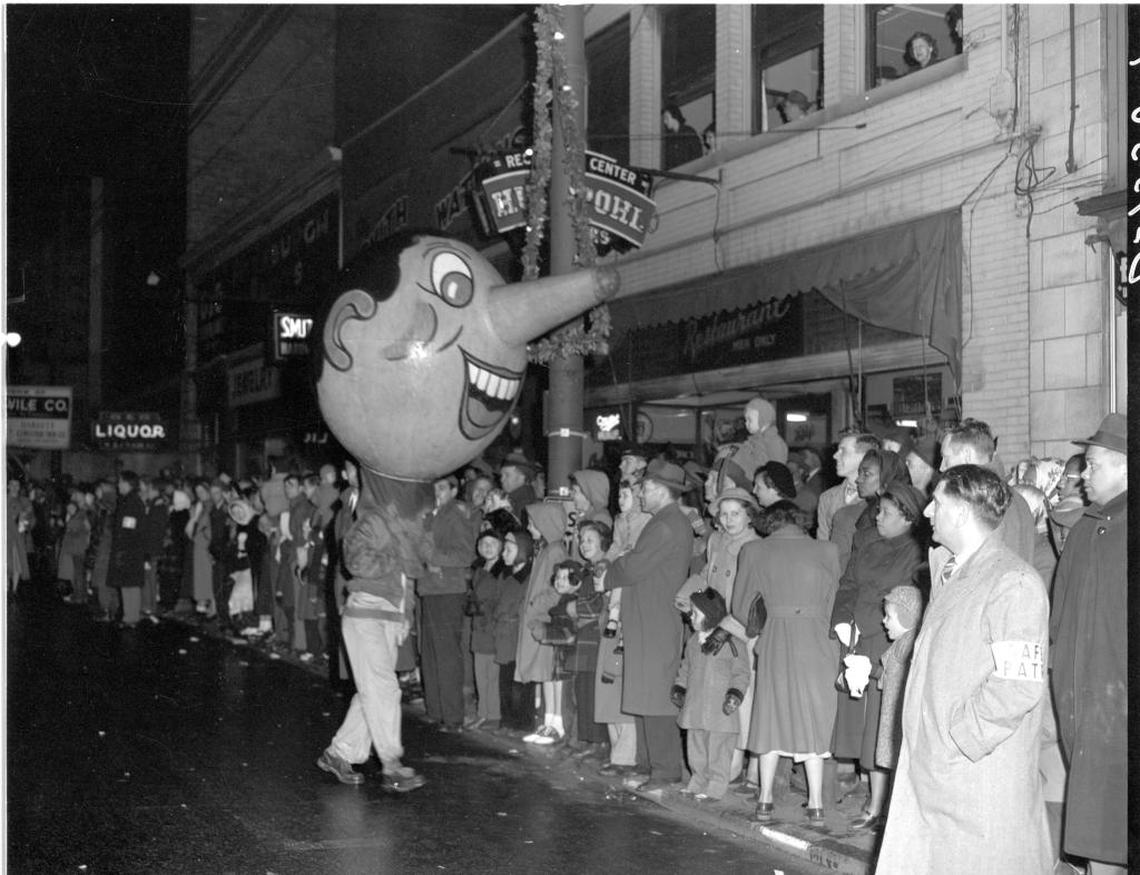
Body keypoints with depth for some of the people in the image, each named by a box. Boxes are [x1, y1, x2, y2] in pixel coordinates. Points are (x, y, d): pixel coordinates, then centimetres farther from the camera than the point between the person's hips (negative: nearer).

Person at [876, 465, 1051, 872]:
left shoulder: (1014, 583, -16)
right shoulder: (945, 568, 13)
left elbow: (1019, 688, -22)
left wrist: (955, 739, -18)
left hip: (980, 776, -8)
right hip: (928, 770, 8)